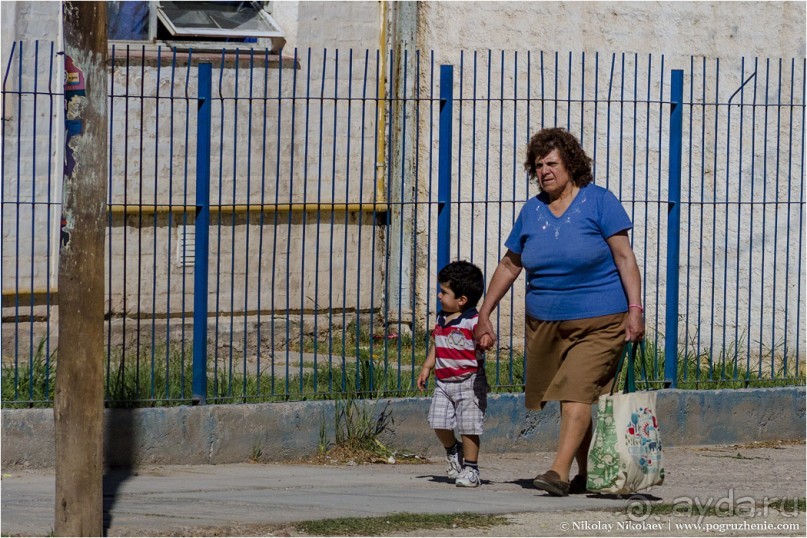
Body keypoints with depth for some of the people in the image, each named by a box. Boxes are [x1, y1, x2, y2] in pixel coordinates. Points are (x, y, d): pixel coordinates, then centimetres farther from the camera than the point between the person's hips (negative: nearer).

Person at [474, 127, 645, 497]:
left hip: (598, 323, -5)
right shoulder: (532, 211, 10)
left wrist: (635, 308, -14)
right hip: (544, 324, 5)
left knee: (577, 391, -18)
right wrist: (484, 315, 17)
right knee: (569, 398, 7)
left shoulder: (598, 201, -3)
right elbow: (509, 266, 18)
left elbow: (624, 257, -6)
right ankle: (587, 474, 21)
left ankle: (560, 473, -27)